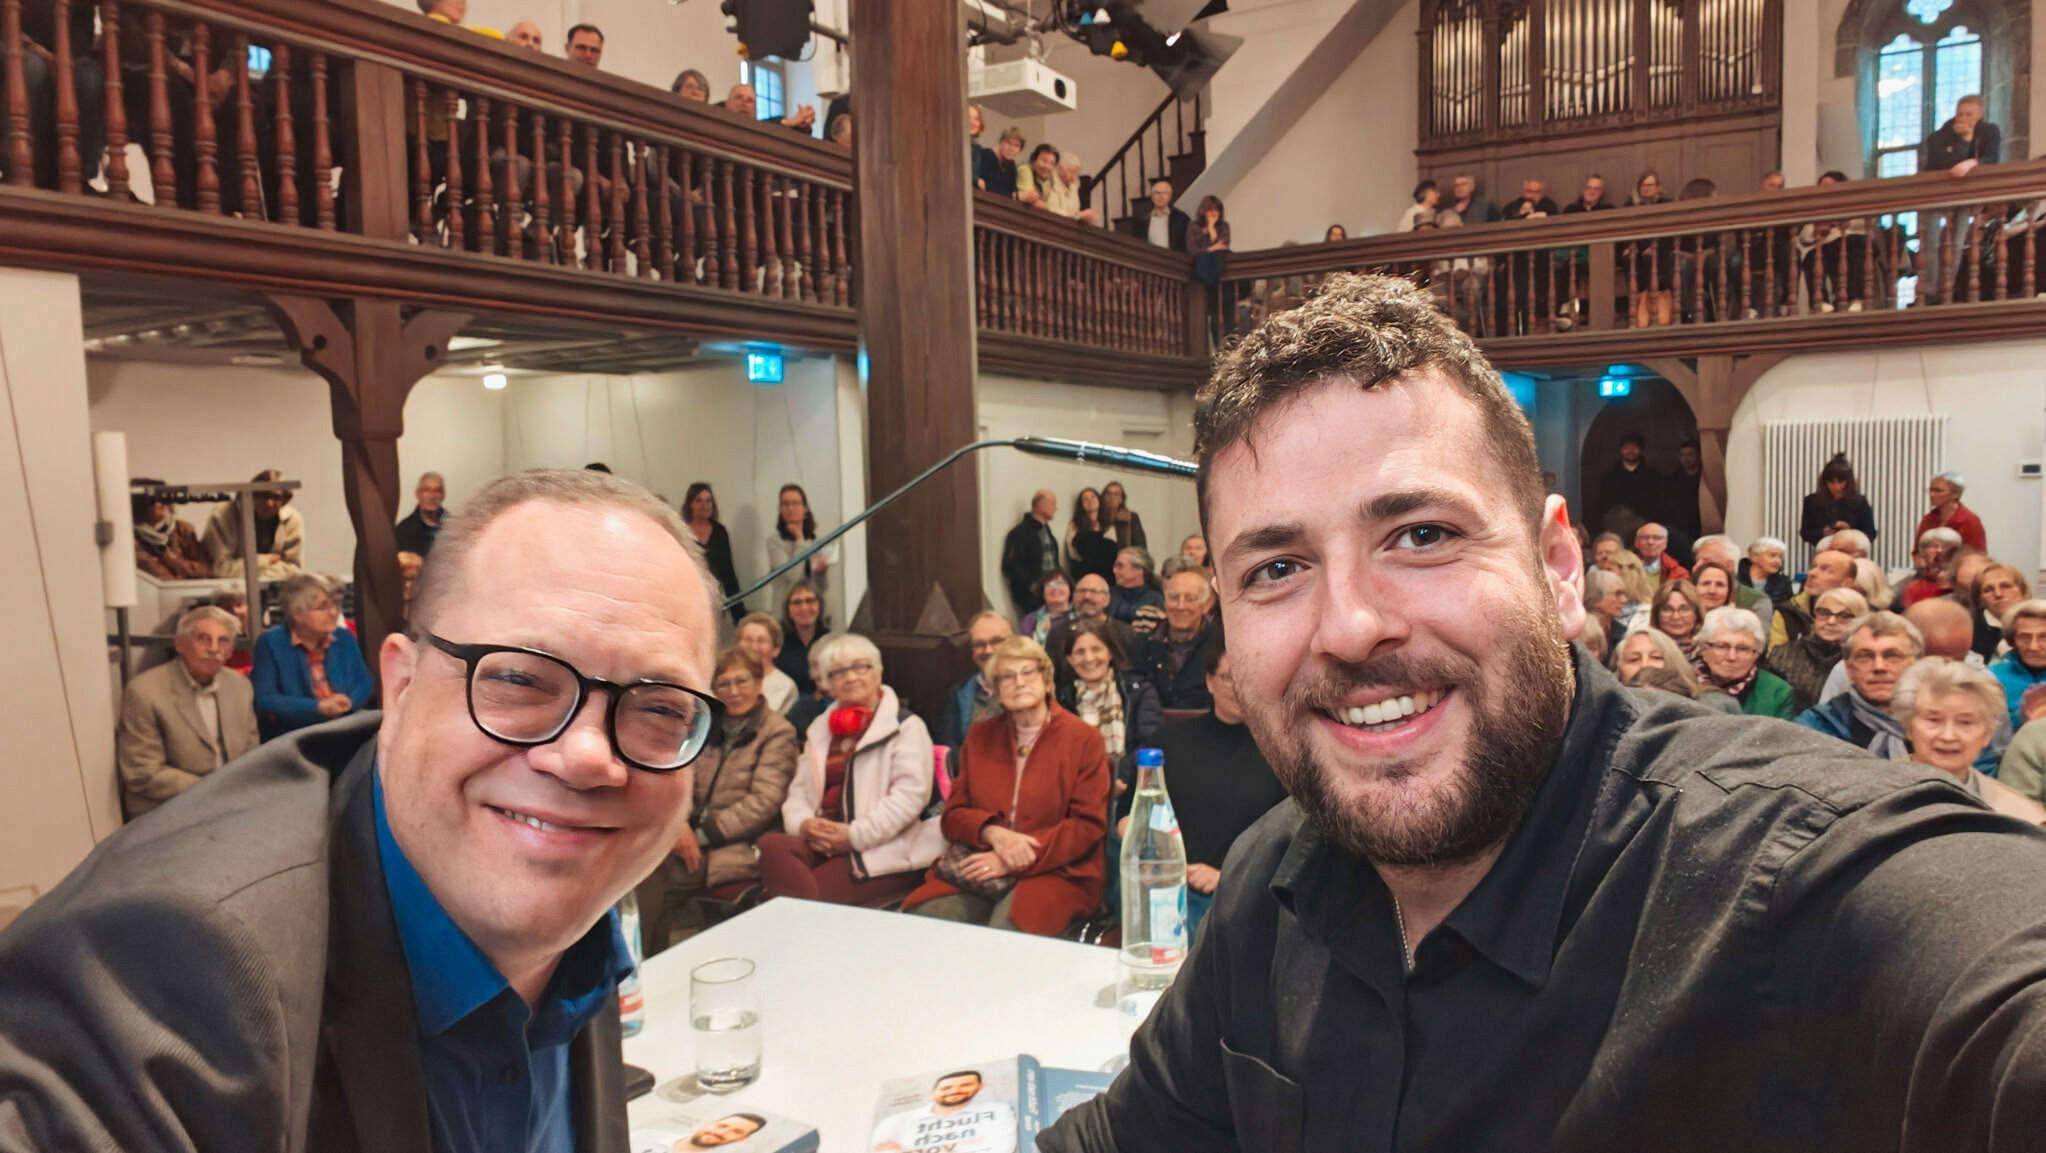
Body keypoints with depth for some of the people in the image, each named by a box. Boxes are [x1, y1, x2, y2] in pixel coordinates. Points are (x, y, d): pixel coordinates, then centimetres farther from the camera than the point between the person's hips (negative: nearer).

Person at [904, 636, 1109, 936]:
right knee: (925, 919, -25)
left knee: (1007, 927, -35)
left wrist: (1014, 862, -13)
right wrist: (993, 833, -11)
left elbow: (1089, 825, -4)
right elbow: (954, 814, 14)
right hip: (981, 867, 4)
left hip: (1055, 872, -4)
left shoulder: (1082, 738, 3)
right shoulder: (980, 736, 17)